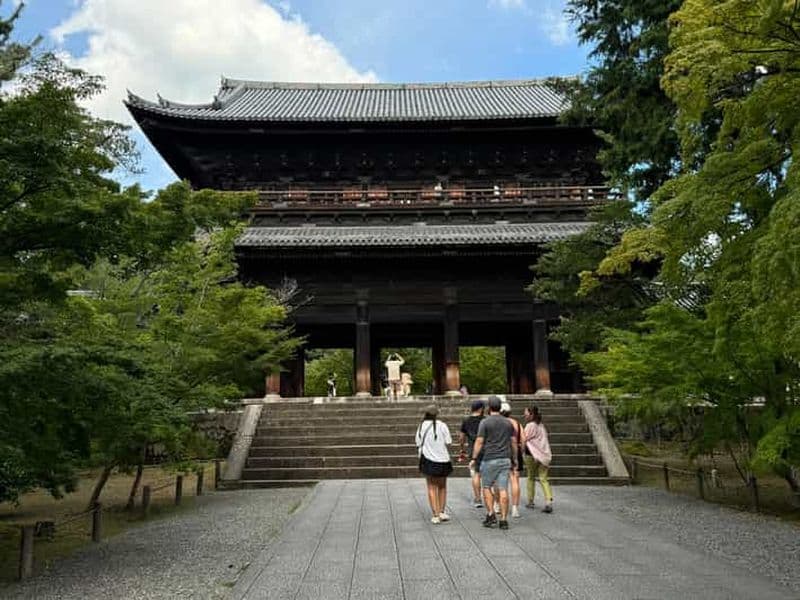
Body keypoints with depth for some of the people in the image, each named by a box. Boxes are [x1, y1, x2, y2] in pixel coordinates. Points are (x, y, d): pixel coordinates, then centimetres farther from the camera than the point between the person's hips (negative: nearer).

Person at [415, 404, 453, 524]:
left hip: (428, 460, 1)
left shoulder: (421, 426, -4)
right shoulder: (442, 426, -9)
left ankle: (435, 515, 4)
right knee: (442, 487, 19)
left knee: (432, 488, 9)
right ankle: (442, 512, 15)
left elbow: (418, 443, 0)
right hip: (442, 460, 0)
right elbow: (448, 442, -9)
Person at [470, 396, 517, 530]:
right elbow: (514, 442, 10)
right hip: (505, 459, 4)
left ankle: (491, 514, 4)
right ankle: (504, 520, 2)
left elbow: (479, 442, -9)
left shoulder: (485, 422, -6)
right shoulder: (508, 422, 8)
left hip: (489, 460, -4)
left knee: (486, 487, 11)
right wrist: (514, 458, 19)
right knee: (503, 490, 2)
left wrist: (474, 458, -4)